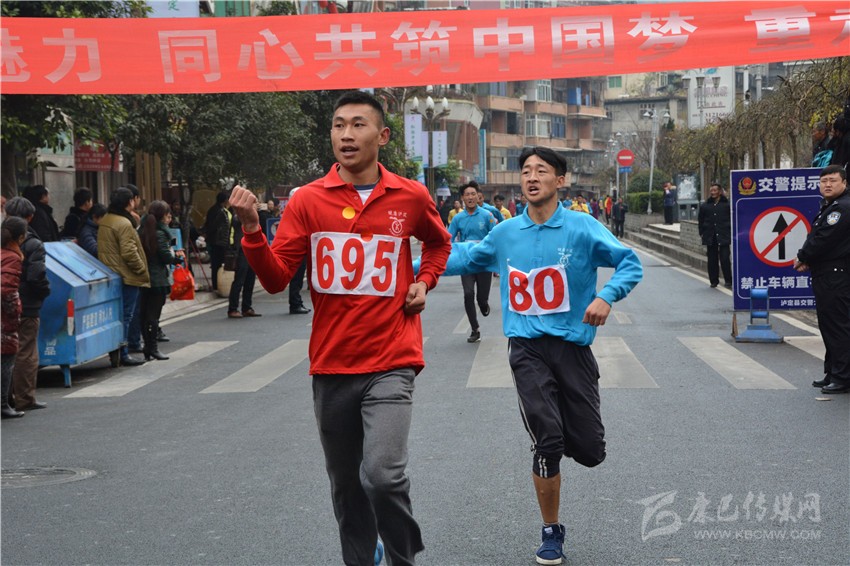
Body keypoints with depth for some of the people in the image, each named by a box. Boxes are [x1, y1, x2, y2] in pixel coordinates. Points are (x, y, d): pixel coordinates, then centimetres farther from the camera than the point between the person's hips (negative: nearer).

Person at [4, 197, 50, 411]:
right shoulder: (33, 244, -13)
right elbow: (37, 277, -19)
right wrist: (44, 292, 0)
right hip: (26, 307, -6)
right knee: (26, 354, 1)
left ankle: (8, 397, 20)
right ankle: (24, 399, 5)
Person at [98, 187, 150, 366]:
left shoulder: (104, 221, 12)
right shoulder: (123, 224, -17)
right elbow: (129, 252, -21)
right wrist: (143, 270, -11)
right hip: (127, 276, -9)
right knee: (126, 315, -4)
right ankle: (123, 353, -2)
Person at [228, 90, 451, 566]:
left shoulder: (411, 196, 1)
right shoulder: (308, 200, -1)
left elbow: (439, 243, 23)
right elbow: (276, 279, -4)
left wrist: (424, 282, 6)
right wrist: (252, 229, -19)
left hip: (390, 363, -2)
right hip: (331, 366, 2)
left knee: (383, 475, -17)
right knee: (347, 485, 13)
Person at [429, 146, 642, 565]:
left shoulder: (582, 228, -3)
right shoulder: (505, 234, 7)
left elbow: (630, 264, -5)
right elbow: (465, 258, 23)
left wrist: (606, 296, -23)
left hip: (572, 346, -1)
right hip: (527, 348, 1)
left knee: (589, 451, -2)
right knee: (548, 442, -10)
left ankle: (564, 427, 35)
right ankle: (551, 532, 9)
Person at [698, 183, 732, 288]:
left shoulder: (726, 204, 1)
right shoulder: (705, 206, 9)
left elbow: (732, 219, 4)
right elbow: (700, 220, 15)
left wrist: (731, 232, -2)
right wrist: (702, 233, 7)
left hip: (723, 236, -3)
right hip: (710, 236, 3)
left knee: (725, 259, -7)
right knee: (712, 260, 7)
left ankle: (728, 281, 1)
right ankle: (713, 281, 16)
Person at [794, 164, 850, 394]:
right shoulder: (828, 207, 19)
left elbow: (823, 240, -20)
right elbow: (814, 237, 19)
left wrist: (803, 258, -6)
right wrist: (804, 259, 1)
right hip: (824, 276, 11)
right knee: (827, 325, 16)